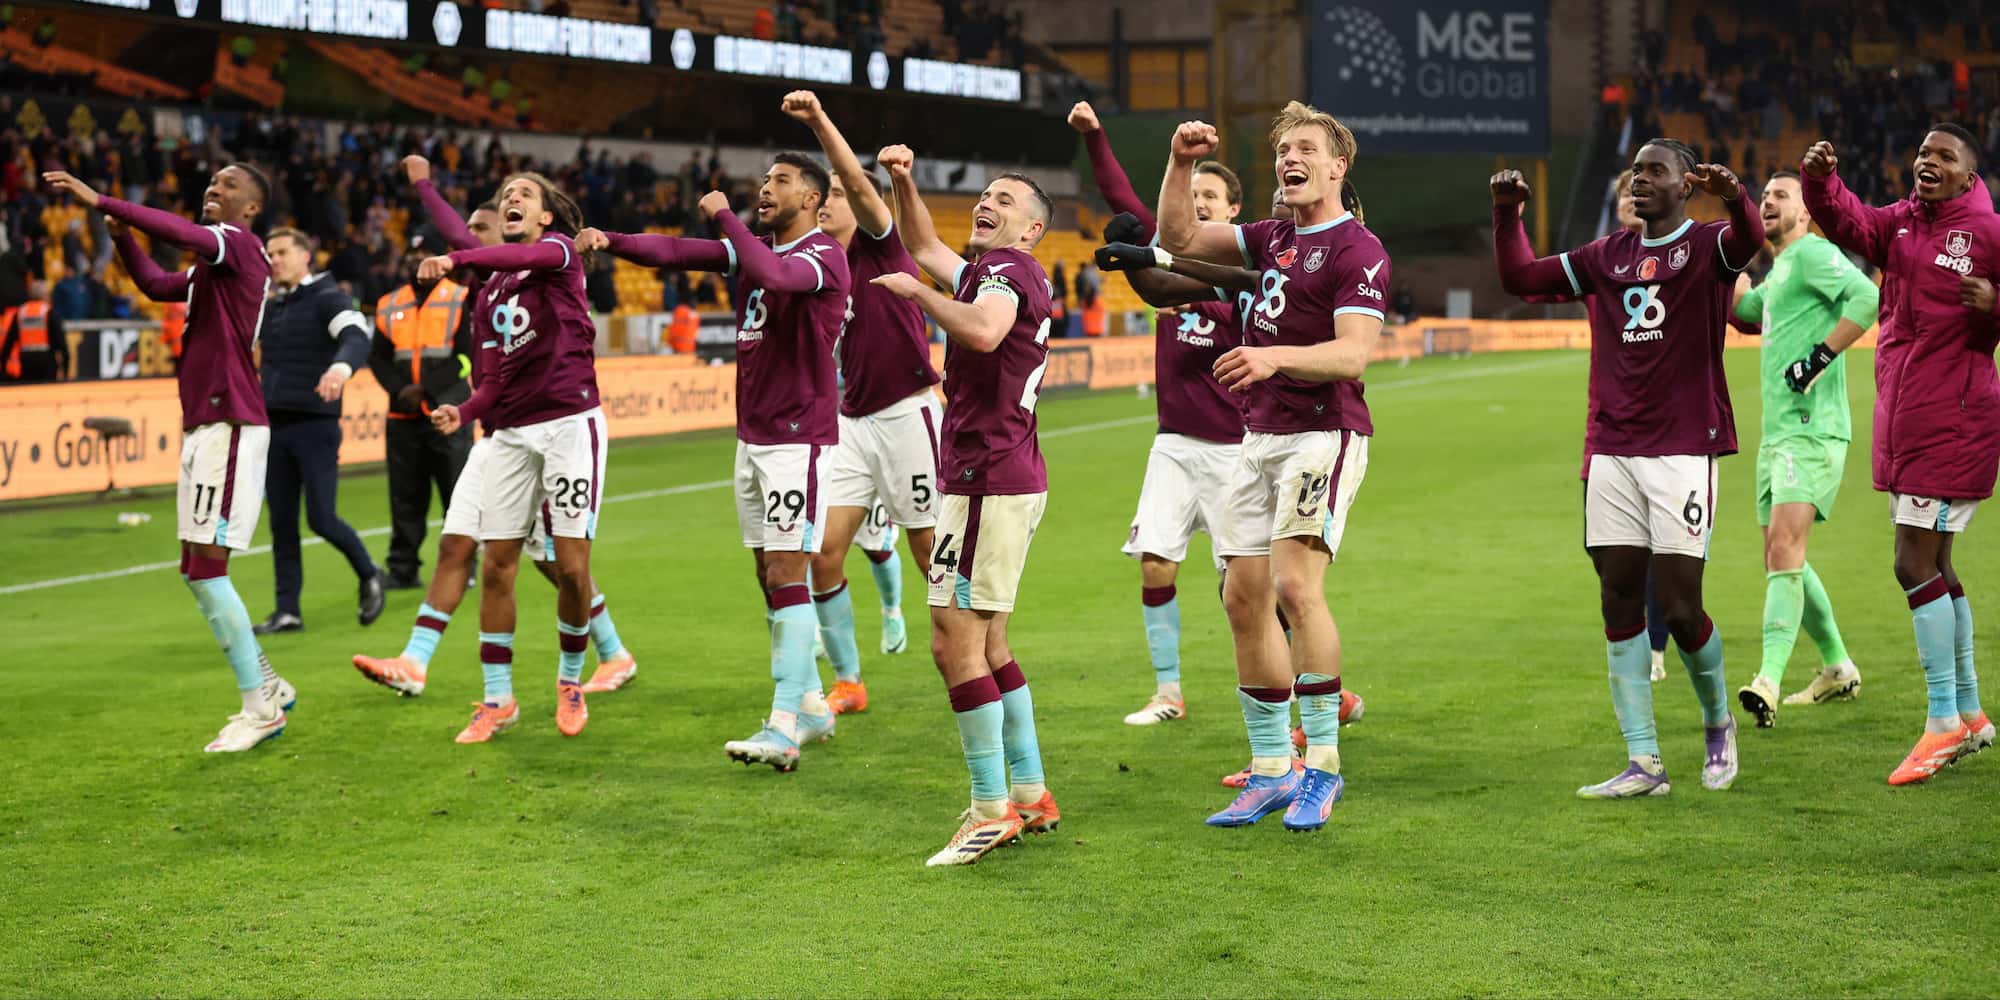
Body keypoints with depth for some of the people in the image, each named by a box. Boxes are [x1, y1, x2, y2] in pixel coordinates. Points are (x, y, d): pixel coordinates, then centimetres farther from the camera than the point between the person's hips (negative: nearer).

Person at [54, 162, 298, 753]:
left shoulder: (237, 242, -9)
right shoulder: (215, 262, 21)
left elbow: (183, 235, -28)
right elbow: (158, 286, 34)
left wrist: (100, 202, -27)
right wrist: (123, 237, 17)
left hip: (229, 426, -10)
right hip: (204, 425, 10)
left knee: (206, 566, -10)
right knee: (197, 571, 12)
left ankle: (259, 705, -4)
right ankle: (268, 688, 21)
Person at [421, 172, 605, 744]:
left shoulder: (562, 251, 0)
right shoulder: (491, 291, 18)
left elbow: (528, 256, -26)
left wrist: (455, 259, -39)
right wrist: (463, 413, 3)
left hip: (570, 423, -6)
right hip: (511, 433, 6)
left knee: (571, 564, -6)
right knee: (496, 567, 1)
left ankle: (570, 682, 15)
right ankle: (497, 699, 11)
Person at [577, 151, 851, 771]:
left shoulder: (823, 256, -12)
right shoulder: (755, 247, 13)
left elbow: (775, 275, -33)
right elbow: (680, 252, 3)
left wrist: (725, 215, -21)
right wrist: (612, 241, -12)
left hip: (799, 440, -8)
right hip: (752, 438, 8)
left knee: (786, 575, -12)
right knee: (770, 578, 10)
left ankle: (784, 729, -14)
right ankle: (811, 706, 21)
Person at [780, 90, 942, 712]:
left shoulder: (881, 247, -4)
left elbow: (859, 186, -24)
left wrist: (820, 122, -33)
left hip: (907, 416, -7)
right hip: (853, 422, 7)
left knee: (933, 555, 1)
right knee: (822, 551, -2)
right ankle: (847, 682, 9)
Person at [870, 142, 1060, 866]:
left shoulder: (1009, 267, -9)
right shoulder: (987, 271, 21)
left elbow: (983, 330, -31)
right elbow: (925, 248, 37)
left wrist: (916, 289, -18)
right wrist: (904, 183, 22)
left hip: (987, 483, -10)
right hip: (1009, 480, 10)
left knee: (955, 639, -11)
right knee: (989, 644, 15)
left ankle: (992, 808, -10)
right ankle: (1031, 793, 20)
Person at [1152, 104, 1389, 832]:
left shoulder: (1357, 251, -8)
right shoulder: (1274, 238, 16)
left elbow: (1353, 354, -19)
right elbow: (1179, 238, 20)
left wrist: (1276, 357, -34)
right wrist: (1181, 162, 7)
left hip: (1323, 434, -8)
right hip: (1259, 437, 8)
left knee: (1295, 585, -22)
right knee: (1244, 598, 5)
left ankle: (1323, 764, -11)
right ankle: (1270, 770, 14)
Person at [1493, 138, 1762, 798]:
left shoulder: (1705, 247, 0)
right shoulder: (1607, 256, 17)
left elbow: (1749, 243, -22)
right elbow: (1520, 278, 20)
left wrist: (1735, 196, -43)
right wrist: (1507, 216, 4)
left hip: (1684, 449, -5)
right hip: (1611, 451, 5)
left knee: (1679, 607, -6)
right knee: (1619, 601, 1)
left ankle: (1718, 723, 22)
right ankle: (1643, 763, 5)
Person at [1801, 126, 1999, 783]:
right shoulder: (1901, 224, 11)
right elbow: (1849, 226, -3)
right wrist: (1820, 182, -20)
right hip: (1901, 419, 7)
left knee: (1916, 564, -10)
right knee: (1934, 567, 14)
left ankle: (1944, 721, -1)